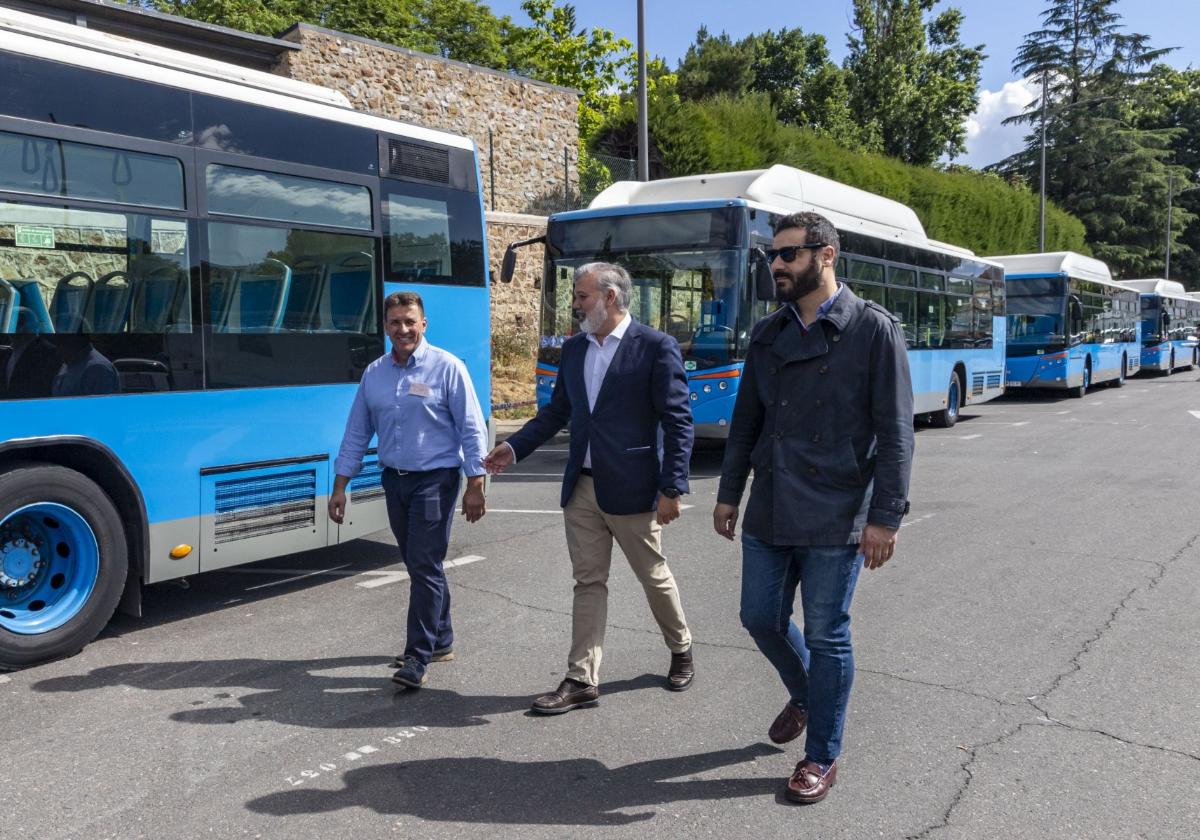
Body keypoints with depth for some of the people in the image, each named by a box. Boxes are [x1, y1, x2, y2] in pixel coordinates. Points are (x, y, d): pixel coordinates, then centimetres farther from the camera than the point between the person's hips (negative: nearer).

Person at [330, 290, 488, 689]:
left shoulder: (447, 367, -8)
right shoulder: (374, 373, 7)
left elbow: (472, 430, -9)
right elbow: (356, 433, 11)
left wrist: (475, 485, -13)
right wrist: (340, 486, 9)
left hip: (435, 480, -5)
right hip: (394, 480, 6)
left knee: (424, 567, -8)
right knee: (420, 565, 15)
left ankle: (418, 656, -1)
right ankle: (440, 640, 29)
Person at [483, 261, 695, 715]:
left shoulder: (656, 347, -10)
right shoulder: (573, 348, 9)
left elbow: (678, 421, -11)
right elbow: (557, 410, 16)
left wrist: (672, 487, -15)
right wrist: (514, 446, 4)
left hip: (632, 489, -5)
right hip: (582, 487, 5)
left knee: (654, 576, 12)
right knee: (588, 582, 8)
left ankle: (681, 650, 37)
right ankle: (582, 680, 15)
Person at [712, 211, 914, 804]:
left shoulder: (873, 330, -7)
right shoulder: (767, 333, 8)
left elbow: (894, 433, -10)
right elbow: (745, 420, 13)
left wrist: (885, 517, -14)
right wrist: (728, 494, 12)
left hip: (834, 519, -5)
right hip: (769, 513, 5)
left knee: (826, 637, 5)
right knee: (761, 619, 13)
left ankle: (821, 758, 24)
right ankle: (804, 696, 44)